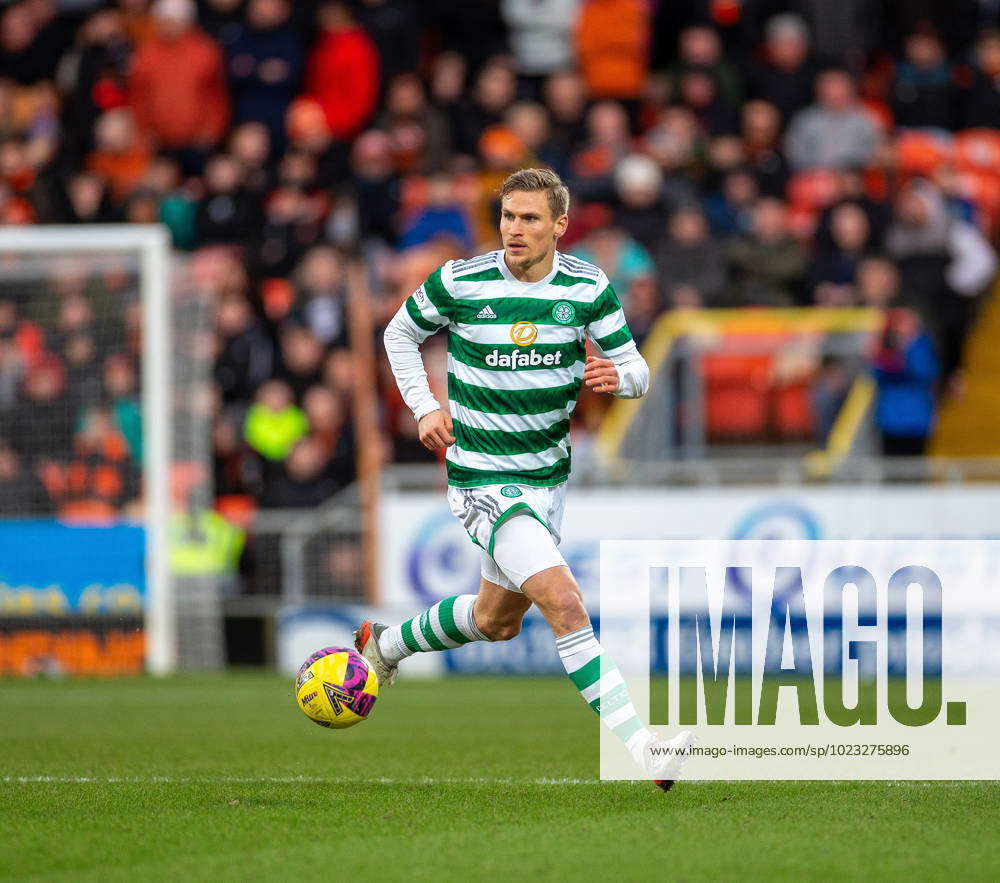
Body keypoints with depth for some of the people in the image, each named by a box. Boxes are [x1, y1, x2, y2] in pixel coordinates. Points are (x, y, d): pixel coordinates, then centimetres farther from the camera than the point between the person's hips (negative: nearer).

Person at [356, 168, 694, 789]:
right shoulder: (459, 282, -11)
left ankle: (387, 644, 49)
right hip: (482, 478, -6)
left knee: (498, 621, 22)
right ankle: (645, 750, -27)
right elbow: (400, 334, 7)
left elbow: (637, 371, 1)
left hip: (550, 476, 6)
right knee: (564, 601, -23)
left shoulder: (589, 287, -4)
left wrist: (617, 376, -23)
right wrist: (424, 408, -4)